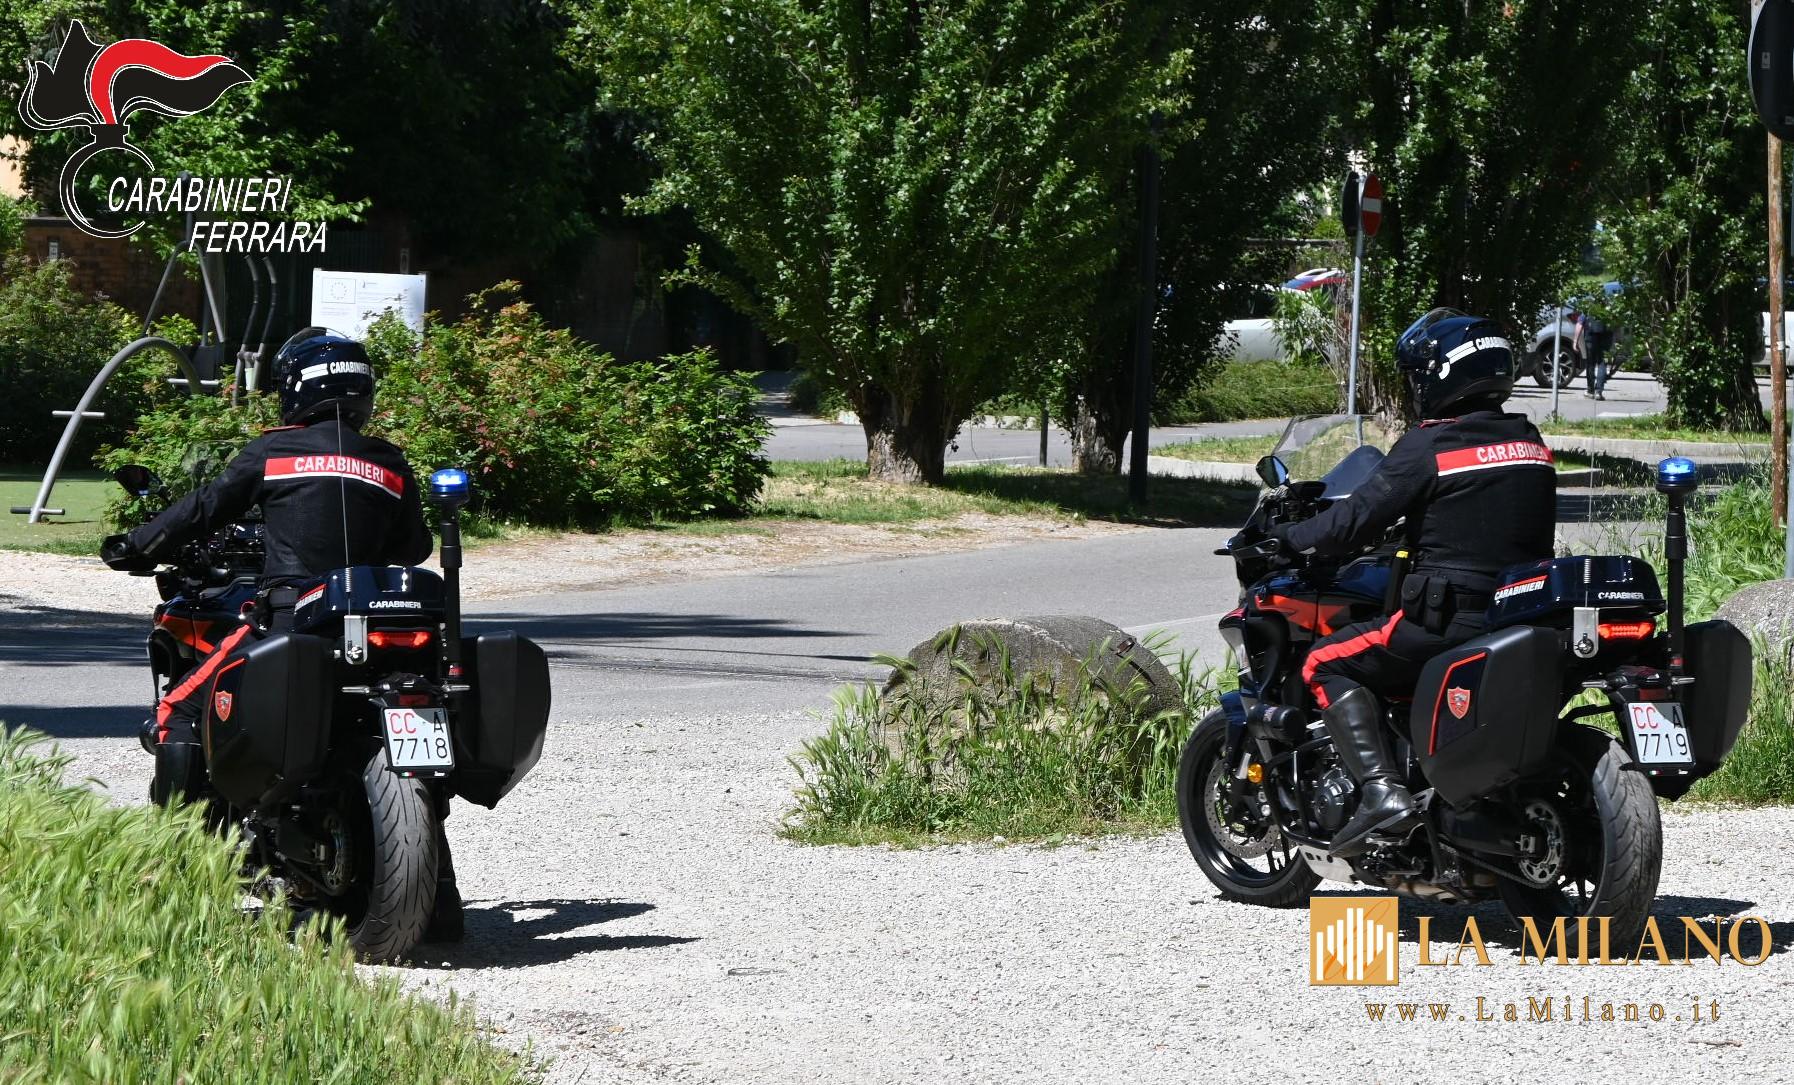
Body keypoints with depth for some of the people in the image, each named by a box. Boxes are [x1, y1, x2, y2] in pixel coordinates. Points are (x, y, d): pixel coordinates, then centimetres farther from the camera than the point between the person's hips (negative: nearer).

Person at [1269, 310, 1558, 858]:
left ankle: (1381, 789, -16)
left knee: (1327, 664, 3)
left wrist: (1287, 537, 5)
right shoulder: (1531, 443, 13)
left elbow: (1356, 521, -11)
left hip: (1451, 617, -8)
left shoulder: (1430, 446, -10)